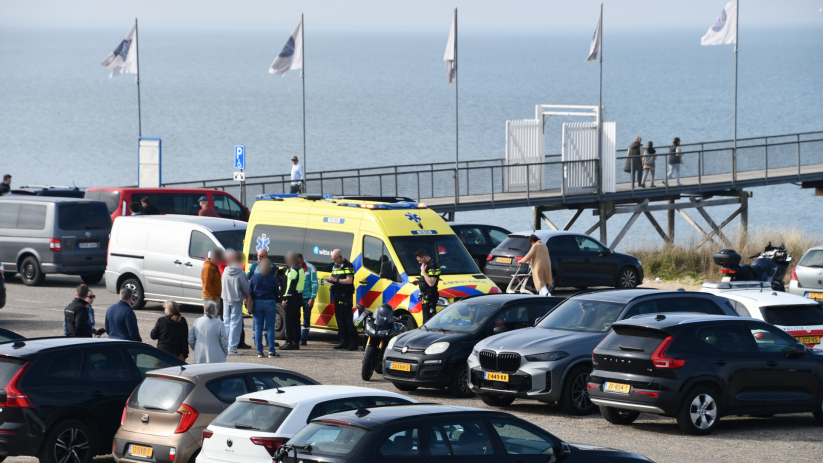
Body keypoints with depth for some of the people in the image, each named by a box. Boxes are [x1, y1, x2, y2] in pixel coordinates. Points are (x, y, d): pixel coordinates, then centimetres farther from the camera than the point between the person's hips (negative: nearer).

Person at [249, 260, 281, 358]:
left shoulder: (254, 277, -1)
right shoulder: (273, 278, -5)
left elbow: (249, 291, 3)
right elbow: (277, 294, -1)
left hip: (257, 303, 1)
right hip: (270, 303, -1)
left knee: (258, 328, 5)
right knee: (270, 327, 2)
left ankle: (259, 351, 3)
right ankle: (271, 351, -2)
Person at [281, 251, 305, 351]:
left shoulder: (292, 269, -13)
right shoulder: (300, 269, 17)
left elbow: (290, 285, -19)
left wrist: (285, 298, -19)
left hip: (292, 298, -9)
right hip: (299, 297, 9)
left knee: (289, 320, -7)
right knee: (296, 321, 11)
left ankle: (289, 342, -9)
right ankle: (296, 342, 12)